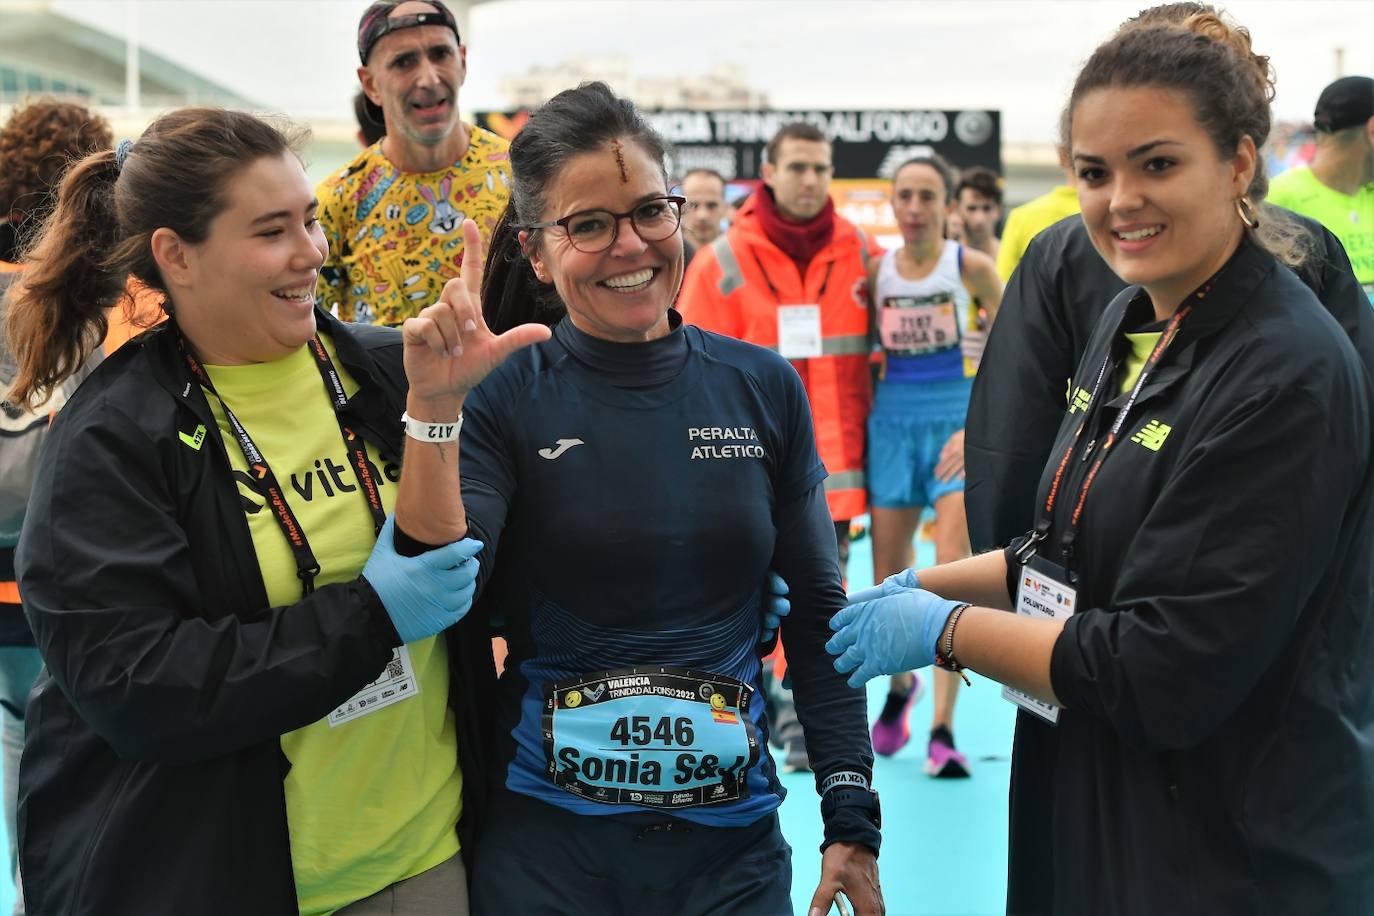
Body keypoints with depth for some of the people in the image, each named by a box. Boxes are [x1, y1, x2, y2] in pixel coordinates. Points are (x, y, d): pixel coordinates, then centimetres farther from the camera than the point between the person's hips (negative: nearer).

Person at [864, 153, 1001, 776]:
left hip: (960, 420, -3)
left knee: (952, 566, -14)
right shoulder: (875, 272, 4)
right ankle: (900, 684, 36)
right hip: (893, 418, 3)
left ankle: (942, 730, -11)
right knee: (889, 577, 7)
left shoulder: (972, 267, -5)